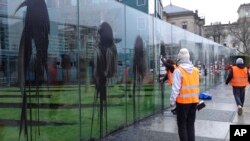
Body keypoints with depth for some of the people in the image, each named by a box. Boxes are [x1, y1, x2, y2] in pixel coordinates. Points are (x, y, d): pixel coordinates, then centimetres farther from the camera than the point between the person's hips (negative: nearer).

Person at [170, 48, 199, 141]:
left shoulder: (178, 70, -14)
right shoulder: (196, 70, 5)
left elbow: (176, 88, -16)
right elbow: (197, 86, 10)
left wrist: (172, 101, -8)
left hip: (183, 101, -6)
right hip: (194, 101, 6)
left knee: (182, 124, 6)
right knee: (191, 124, 17)